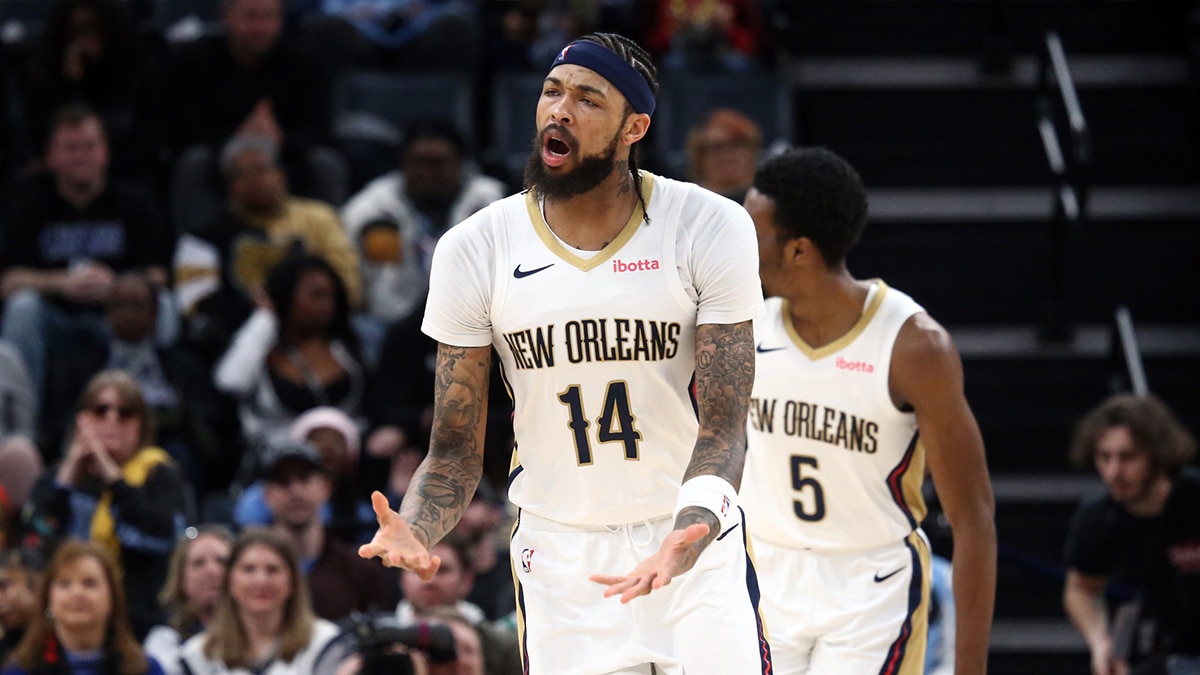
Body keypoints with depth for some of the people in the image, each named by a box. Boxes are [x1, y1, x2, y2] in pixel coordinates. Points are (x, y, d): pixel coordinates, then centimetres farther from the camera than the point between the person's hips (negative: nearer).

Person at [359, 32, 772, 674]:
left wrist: (688, 537, -32)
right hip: (559, 561, 1)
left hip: (698, 548, -1)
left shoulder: (710, 229, -8)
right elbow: (455, 449, -1)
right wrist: (412, 531, -23)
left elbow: (723, 428, -12)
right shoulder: (474, 249, -4)